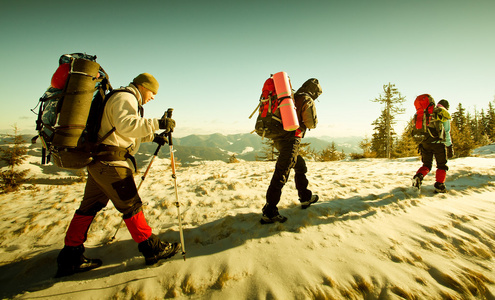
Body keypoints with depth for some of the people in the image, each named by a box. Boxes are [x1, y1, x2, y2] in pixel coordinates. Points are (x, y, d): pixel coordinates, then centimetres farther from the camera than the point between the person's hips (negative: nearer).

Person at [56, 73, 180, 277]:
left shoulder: (125, 99, 25)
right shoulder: (125, 98, -9)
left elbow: (131, 131, 30)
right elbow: (126, 125, -28)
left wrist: (152, 136, 20)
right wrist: (156, 123, -28)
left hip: (98, 161, 11)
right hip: (111, 162, -11)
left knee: (90, 207, 13)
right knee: (131, 205, -4)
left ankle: (70, 258, 22)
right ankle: (151, 249, 7)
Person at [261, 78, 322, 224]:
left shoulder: (291, 98, 21)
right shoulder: (307, 100, -1)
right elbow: (312, 123, -1)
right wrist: (313, 118, 17)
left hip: (279, 139, 9)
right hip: (291, 139, -9)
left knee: (300, 166, 23)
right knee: (281, 174, -11)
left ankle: (305, 198, 35)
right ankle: (269, 212, -11)